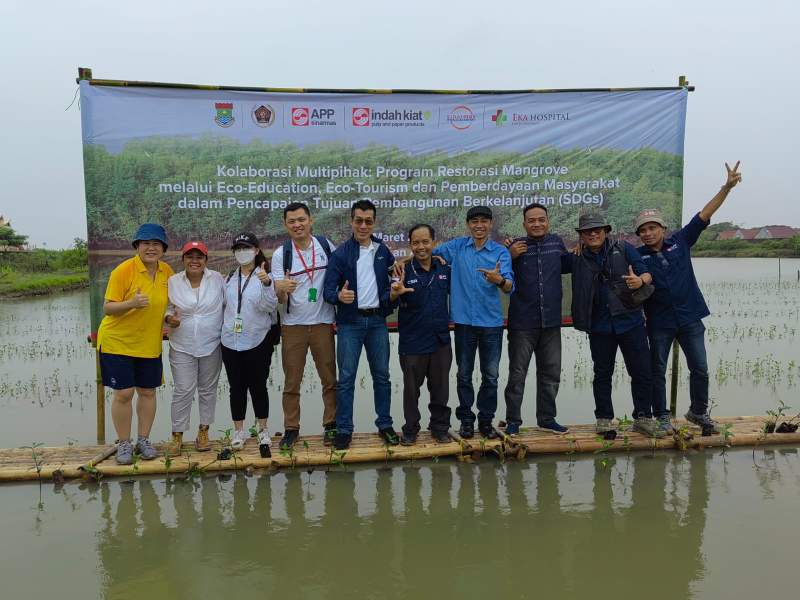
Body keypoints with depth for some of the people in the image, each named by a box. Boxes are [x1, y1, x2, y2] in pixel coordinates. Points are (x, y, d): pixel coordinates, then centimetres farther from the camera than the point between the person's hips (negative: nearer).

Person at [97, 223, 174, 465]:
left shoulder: (167, 271, 1)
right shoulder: (123, 270, -15)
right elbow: (107, 308, -14)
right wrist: (131, 303, -32)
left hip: (150, 344, 4)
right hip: (118, 342, -4)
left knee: (147, 392, 9)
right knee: (123, 394, -2)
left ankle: (143, 440, 24)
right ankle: (123, 443, 15)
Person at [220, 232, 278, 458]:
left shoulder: (265, 276, -5)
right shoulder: (229, 279, 10)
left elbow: (270, 306, -18)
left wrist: (266, 284, -33)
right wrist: (223, 328, 9)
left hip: (257, 342, -4)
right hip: (231, 342, 4)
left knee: (258, 386, 5)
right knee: (237, 388, 10)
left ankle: (263, 430, 20)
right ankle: (238, 431, 22)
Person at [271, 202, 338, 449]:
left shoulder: (325, 245, 0)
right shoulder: (281, 255, -4)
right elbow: (279, 299, -8)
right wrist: (281, 289, -29)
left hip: (322, 322, 1)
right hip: (293, 325, -1)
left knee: (329, 378, 6)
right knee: (291, 381, 5)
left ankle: (331, 425, 19)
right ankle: (291, 429, 16)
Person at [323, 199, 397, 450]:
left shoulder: (383, 251, 6)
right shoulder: (340, 254, -5)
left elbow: (395, 277, 17)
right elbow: (328, 290, -8)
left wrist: (390, 298, -2)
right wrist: (339, 296, -29)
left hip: (377, 321, 3)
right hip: (350, 323, -3)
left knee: (381, 375, 10)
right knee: (346, 378, 0)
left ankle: (385, 425, 21)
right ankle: (344, 429, 9)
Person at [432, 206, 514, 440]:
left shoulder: (500, 251, -1)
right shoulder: (456, 247, 4)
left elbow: (509, 287, -14)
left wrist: (499, 280, -36)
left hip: (492, 322, 0)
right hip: (464, 321, 1)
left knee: (491, 376, 7)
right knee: (464, 374, 8)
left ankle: (486, 420, 21)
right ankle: (466, 419, 21)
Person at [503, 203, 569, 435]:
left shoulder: (556, 242, 5)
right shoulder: (515, 246, -7)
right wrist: (510, 256, -16)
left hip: (551, 322, 4)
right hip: (522, 323, -4)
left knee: (551, 373, 14)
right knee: (517, 374, 3)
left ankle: (546, 418, 28)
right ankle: (513, 421, 14)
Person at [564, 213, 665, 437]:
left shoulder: (624, 249, 2)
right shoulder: (576, 258, 5)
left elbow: (647, 274, -2)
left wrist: (640, 280, -24)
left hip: (630, 321, 0)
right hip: (599, 327, 0)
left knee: (642, 372, 4)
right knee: (603, 374, 9)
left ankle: (643, 418, 17)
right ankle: (604, 419, 20)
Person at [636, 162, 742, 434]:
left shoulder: (680, 242, 1)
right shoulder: (638, 256, -4)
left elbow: (705, 215, -1)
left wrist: (727, 187, -7)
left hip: (690, 318, 2)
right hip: (659, 322, -1)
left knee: (700, 369, 8)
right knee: (658, 371, 7)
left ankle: (699, 412, 29)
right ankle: (662, 417, 22)